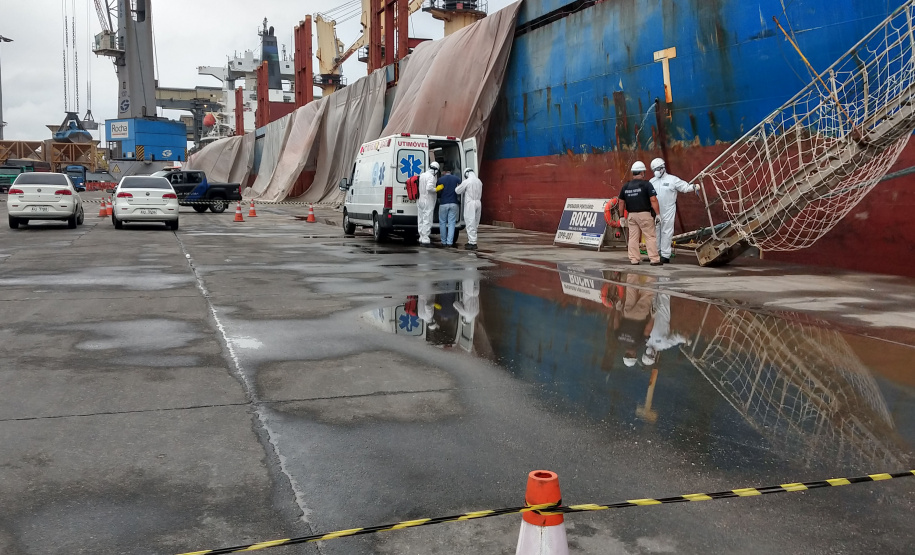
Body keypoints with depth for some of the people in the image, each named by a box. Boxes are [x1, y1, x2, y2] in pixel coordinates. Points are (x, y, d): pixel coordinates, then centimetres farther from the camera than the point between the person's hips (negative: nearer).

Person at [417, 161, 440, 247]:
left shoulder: (421, 175, 12)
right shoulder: (431, 177, -15)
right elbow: (429, 188, -27)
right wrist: (436, 190, -13)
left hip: (420, 201, 9)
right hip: (427, 202, -9)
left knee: (421, 220, 14)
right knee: (427, 221, -6)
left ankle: (422, 238, 22)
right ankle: (425, 240, -8)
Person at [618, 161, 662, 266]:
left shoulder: (625, 186, 8)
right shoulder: (646, 184, -8)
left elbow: (621, 203, 11)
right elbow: (653, 200, -13)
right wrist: (658, 214, -8)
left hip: (631, 215, 5)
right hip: (644, 214, -4)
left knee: (633, 238, 7)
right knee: (650, 237, 0)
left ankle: (634, 260, 7)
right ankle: (654, 259, -1)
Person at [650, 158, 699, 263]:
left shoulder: (672, 179, -2)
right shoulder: (652, 181, 12)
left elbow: (685, 187, -5)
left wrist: (694, 187, -22)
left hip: (668, 212, -5)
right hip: (655, 212, 5)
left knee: (666, 233, -4)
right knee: (655, 232, 11)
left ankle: (665, 255, -1)